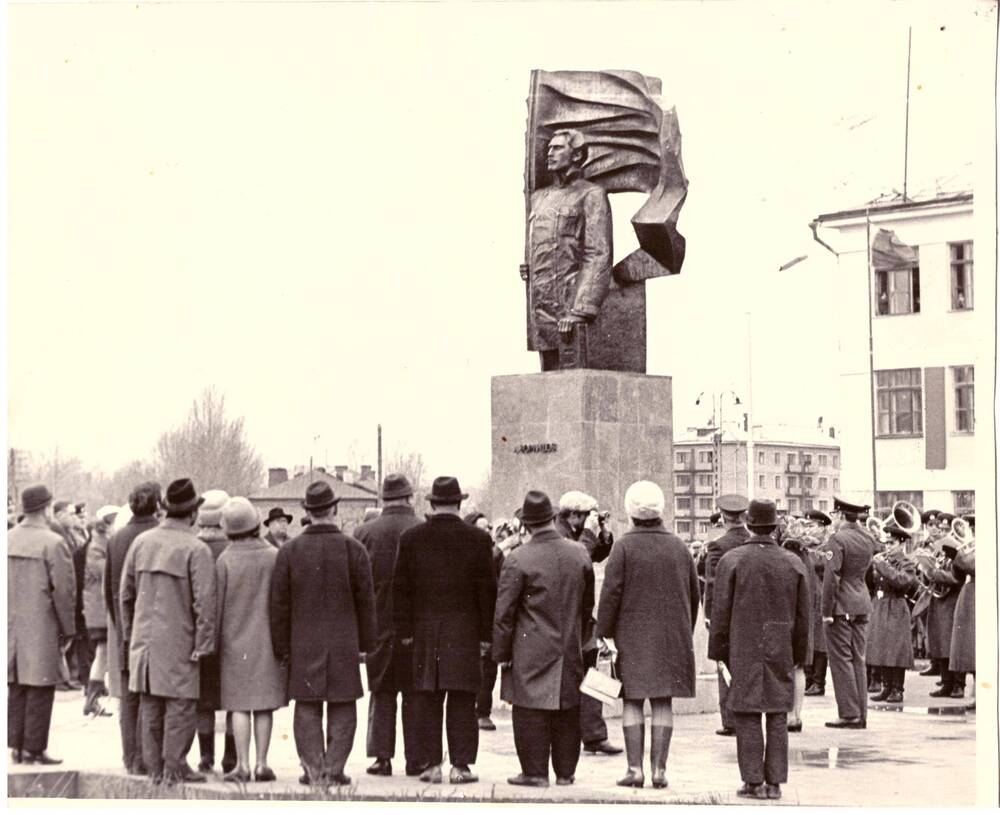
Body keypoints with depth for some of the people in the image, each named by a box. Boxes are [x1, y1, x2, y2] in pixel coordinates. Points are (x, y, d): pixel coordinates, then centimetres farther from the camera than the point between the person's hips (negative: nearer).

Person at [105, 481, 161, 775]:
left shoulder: (116, 539, 7)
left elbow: (108, 588, 13)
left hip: (126, 628, 6)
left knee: (129, 695, 10)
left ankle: (131, 758, 14)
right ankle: (145, 758, -4)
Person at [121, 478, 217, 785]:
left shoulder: (141, 542, 4)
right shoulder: (196, 550, -12)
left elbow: (126, 593, 10)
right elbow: (204, 602, -15)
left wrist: (129, 632, 20)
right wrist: (203, 645, -9)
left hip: (144, 637, 6)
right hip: (178, 640, -6)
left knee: (150, 705, 11)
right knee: (180, 704, 1)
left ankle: (154, 767, 17)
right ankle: (174, 767, 1)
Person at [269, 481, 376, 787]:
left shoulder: (289, 551, -2)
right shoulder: (353, 549, -5)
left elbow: (279, 603, 0)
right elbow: (365, 601, -1)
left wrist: (281, 647, 7)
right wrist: (367, 643, 9)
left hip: (303, 644, 1)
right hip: (344, 643, -1)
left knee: (307, 708, 7)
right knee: (342, 709, 6)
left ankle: (313, 768, 4)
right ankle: (334, 768, 2)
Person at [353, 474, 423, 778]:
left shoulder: (364, 533, -3)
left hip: (378, 625, 1)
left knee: (381, 694, 10)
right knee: (415, 695, 7)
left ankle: (381, 756, 7)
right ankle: (415, 758, 7)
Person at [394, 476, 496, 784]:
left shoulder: (410, 538, 2)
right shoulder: (477, 539, -2)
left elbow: (401, 588, 3)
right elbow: (487, 589, -1)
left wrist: (405, 629, 8)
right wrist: (486, 632, 4)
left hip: (424, 631, 1)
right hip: (464, 631, -1)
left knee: (427, 700, 5)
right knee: (461, 700, 2)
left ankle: (432, 764, 5)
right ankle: (460, 765, 1)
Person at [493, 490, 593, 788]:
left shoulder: (518, 559, -12)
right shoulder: (579, 554, 3)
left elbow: (504, 612, -8)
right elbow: (587, 604, 13)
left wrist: (501, 652, 0)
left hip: (532, 651, -4)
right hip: (570, 649, 5)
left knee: (532, 709, 0)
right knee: (567, 710, 10)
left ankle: (535, 772, 0)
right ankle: (565, 771, 16)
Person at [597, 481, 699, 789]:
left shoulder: (624, 547, -8)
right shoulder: (678, 547, 5)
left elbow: (611, 593, -11)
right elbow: (694, 595, 12)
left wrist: (606, 633, -4)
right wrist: (686, 633, 21)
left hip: (632, 637, -3)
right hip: (672, 637, 3)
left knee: (633, 702, 2)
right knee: (663, 702, 5)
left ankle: (635, 769, -1)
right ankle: (659, 769, 3)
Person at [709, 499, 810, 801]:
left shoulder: (732, 561, -7)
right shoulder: (794, 564, 2)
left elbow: (721, 611, -6)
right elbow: (802, 616, 6)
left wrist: (719, 652, 3)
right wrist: (798, 655, 15)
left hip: (743, 651, -2)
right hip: (781, 651, 3)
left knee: (747, 716, 2)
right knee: (778, 716, 7)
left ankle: (753, 781, 1)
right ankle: (774, 781, 8)